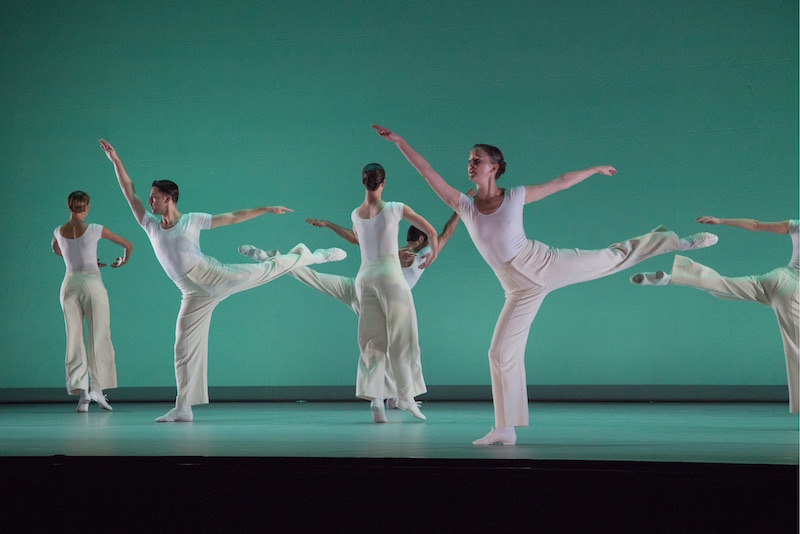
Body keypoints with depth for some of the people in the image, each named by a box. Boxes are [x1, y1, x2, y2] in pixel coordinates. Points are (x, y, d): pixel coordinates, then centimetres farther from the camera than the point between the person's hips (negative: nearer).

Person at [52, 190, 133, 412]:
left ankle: (80, 391, -5)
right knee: (99, 337, 3)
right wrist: (123, 261, 31)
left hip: (69, 285, 3)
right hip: (92, 283, -3)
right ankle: (97, 388, -4)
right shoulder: (95, 229, -2)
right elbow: (128, 245, 10)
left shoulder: (59, 232, 7)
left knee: (75, 340, 4)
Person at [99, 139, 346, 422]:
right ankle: (183, 408, 5)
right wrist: (115, 160, 2)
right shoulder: (150, 225, 11)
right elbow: (129, 192, 8)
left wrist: (266, 209, 4)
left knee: (265, 269, -7)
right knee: (185, 348, 0)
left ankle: (309, 255, 21)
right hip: (194, 295, 3)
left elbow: (233, 217, 5)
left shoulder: (192, 220, 2)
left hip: (213, 275, -3)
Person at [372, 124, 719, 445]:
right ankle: (506, 429, 5)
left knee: (613, 257, 4)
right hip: (521, 289, 1)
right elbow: (427, 172, -6)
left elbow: (562, 182, 9)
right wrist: (398, 141, -13)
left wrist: (595, 169, 16)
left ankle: (679, 242, 24)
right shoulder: (464, 206, -1)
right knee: (501, 352, -3)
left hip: (544, 263, -1)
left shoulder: (516, 196, -3)